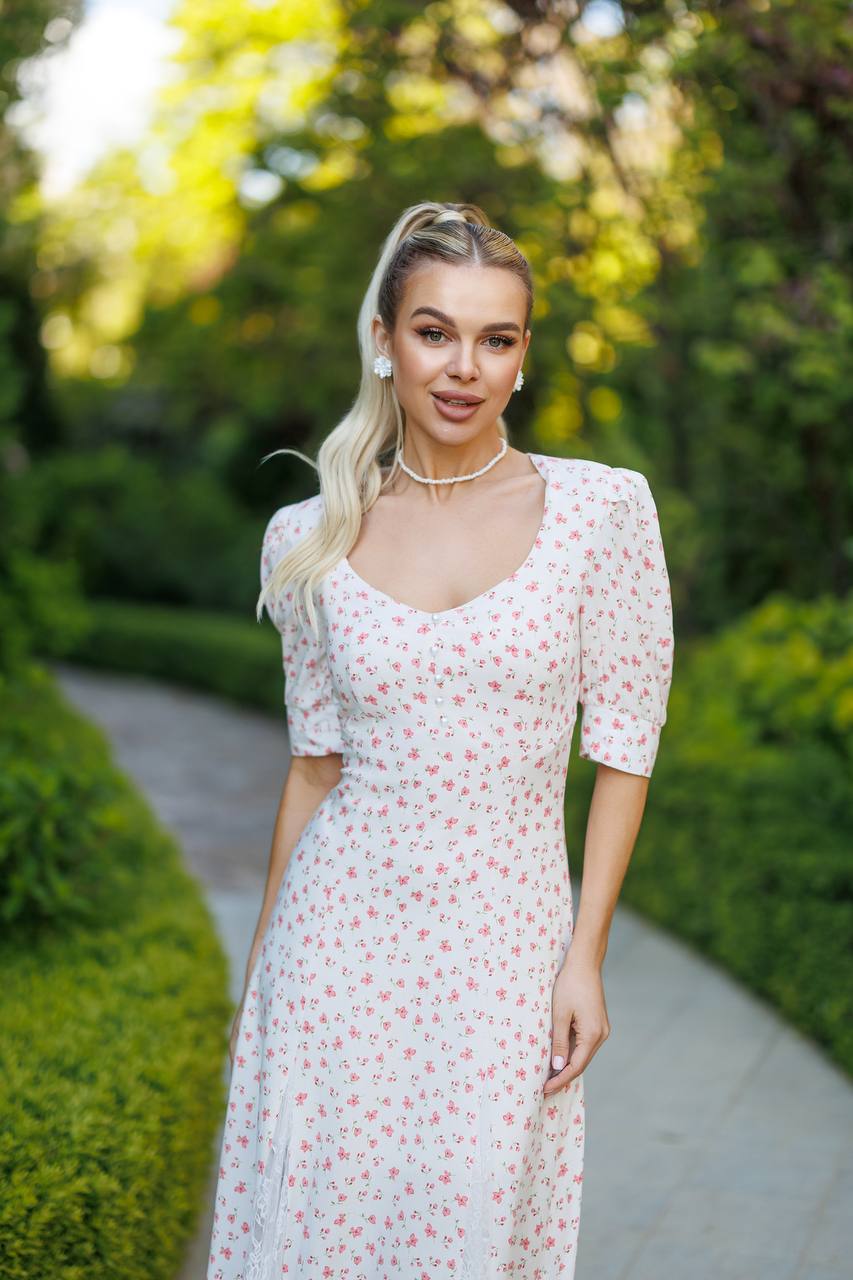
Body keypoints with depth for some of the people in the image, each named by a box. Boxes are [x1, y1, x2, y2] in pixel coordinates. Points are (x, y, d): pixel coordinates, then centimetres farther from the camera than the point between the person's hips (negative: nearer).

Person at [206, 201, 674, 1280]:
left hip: (505, 936, -1)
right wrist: (258, 973, 12)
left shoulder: (602, 507, -5)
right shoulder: (311, 540, 1)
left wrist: (587, 954, -6)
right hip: (344, 930, 2)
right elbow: (316, 759, 9)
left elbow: (623, 743, -2)